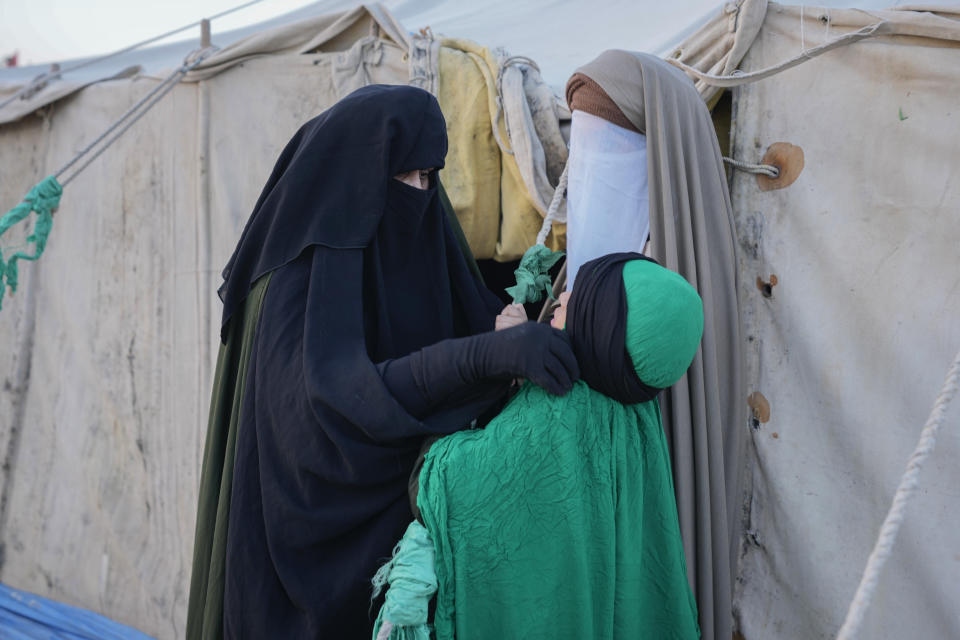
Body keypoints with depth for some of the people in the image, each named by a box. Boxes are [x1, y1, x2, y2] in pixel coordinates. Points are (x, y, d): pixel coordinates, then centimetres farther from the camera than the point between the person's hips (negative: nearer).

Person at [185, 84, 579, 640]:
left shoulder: (403, 256, 6)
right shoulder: (302, 274, -19)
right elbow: (340, 400, -35)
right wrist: (487, 354, -45)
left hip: (389, 521, 7)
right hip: (316, 538, -7)